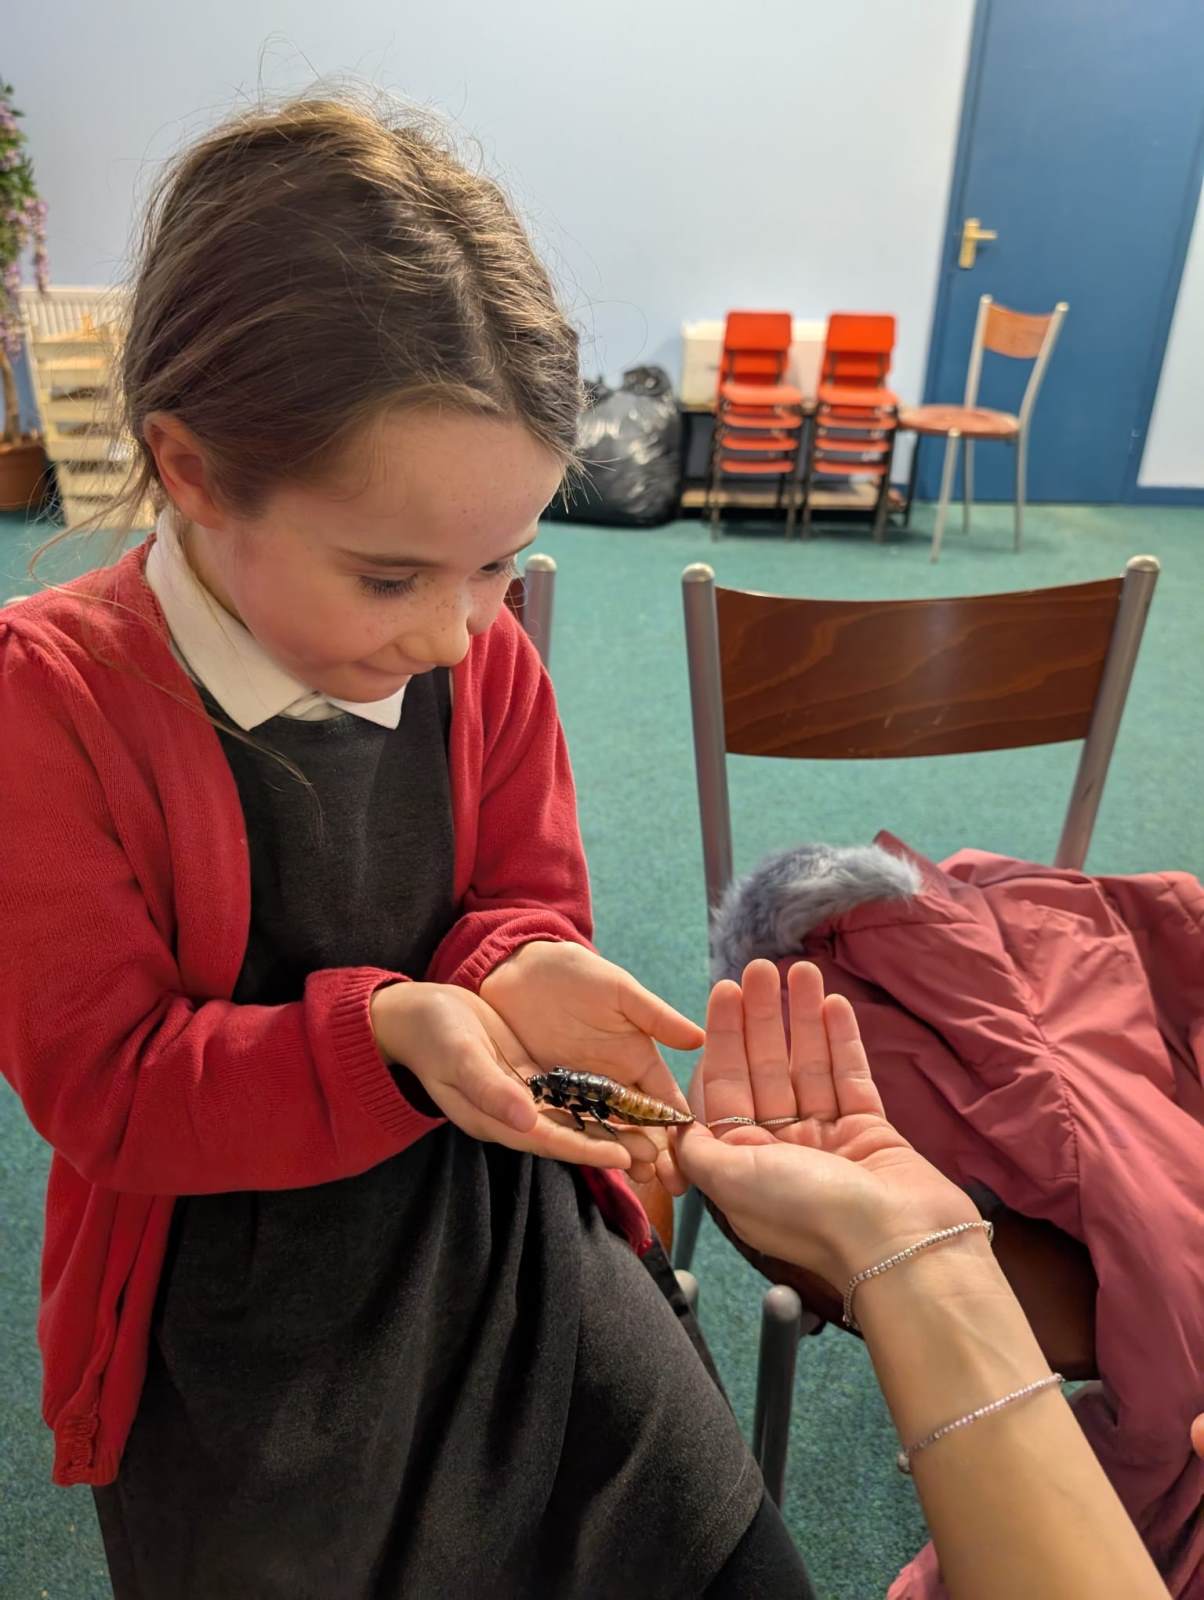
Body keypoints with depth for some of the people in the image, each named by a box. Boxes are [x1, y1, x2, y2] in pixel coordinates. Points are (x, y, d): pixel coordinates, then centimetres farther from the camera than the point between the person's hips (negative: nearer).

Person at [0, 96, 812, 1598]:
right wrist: (385, 1029, -35)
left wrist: (524, 972, -23)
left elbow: (524, 899, 2)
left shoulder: (486, 657, -8)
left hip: (507, 1232, 4)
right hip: (234, 1311, -2)